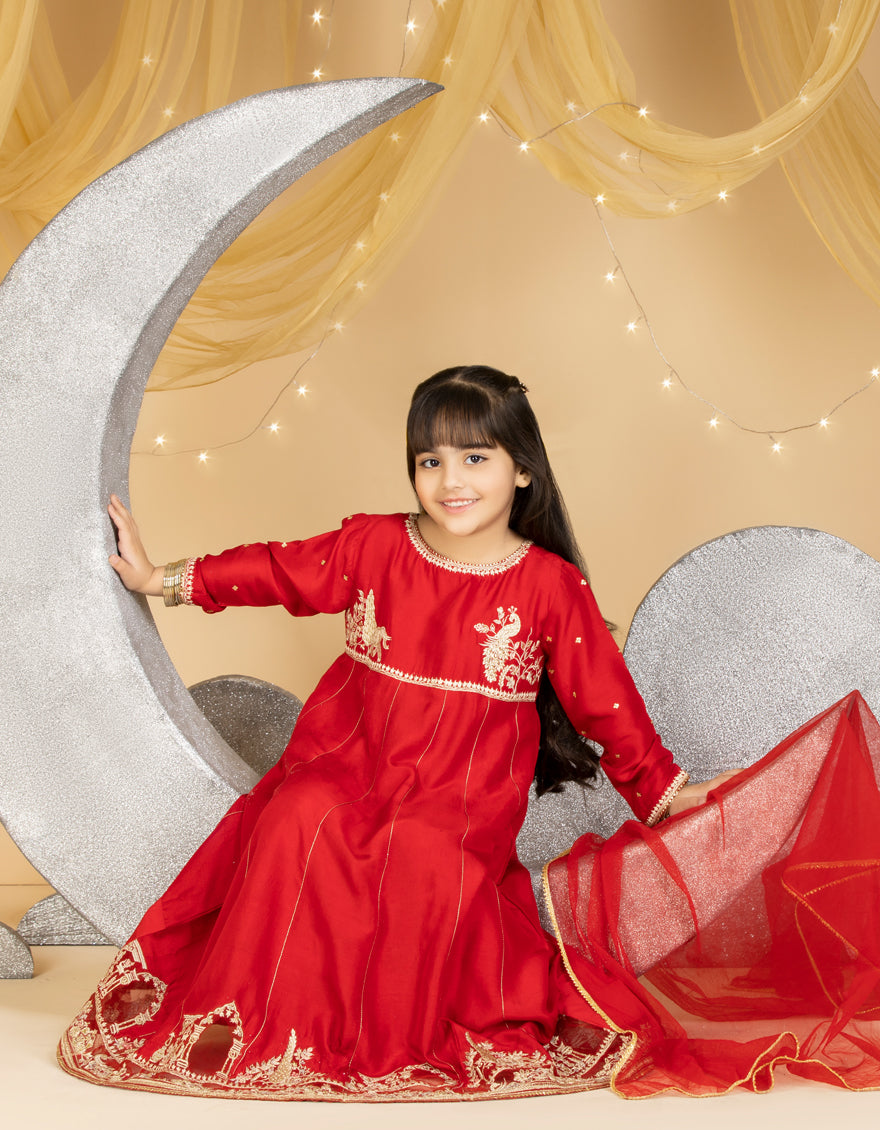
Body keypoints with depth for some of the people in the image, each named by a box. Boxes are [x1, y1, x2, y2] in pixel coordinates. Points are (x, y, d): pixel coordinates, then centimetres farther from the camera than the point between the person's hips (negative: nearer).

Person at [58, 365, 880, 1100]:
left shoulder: (552, 586, -4)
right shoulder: (371, 546, 3)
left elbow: (603, 695, 2)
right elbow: (278, 570, 14)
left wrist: (666, 790, 4)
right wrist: (165, 578, 16)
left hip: (467, 783, -2)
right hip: (354, 753, 2)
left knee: (434, 860, -31)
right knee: (297, 824, -27)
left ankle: (404, 1042, -7)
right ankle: (252, 1015, -10)